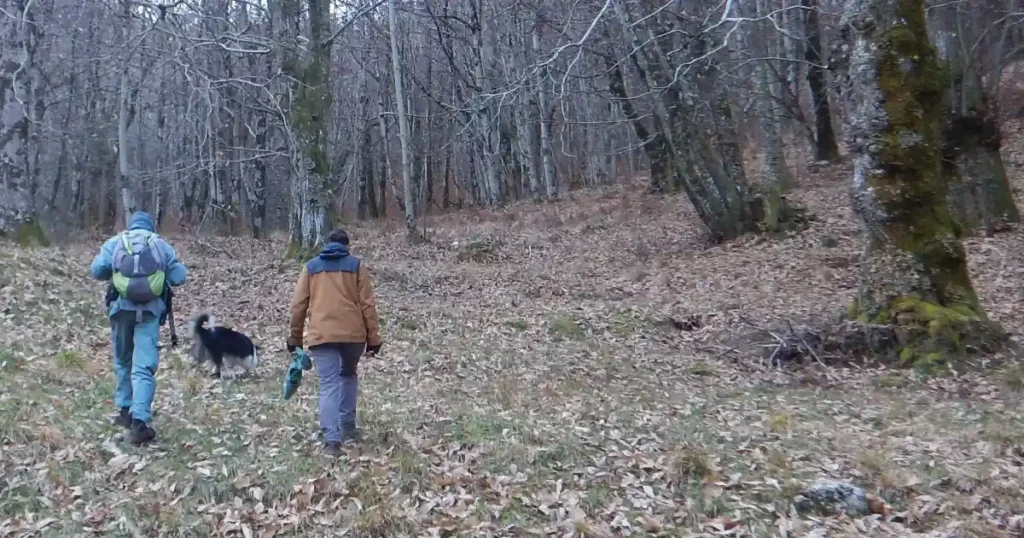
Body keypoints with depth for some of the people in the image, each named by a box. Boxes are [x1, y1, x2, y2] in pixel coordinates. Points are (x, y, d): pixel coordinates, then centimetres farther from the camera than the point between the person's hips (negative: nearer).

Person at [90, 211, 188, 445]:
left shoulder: (114, 242, 10)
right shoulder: (162, 245, 8)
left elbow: (96, 270, 0)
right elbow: (179, 277, 3)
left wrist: (114, 273, 21)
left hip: (121, 307, 2)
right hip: (150, 309, -1)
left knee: (122, 362, 21)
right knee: (144, 367, -6)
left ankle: (125, 410, 28)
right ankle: (139, 420, -18)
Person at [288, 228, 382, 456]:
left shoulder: (310, 267, 12)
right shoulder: (356, 265, 8)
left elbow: (298, 305, 10)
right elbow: (368, 305, 3)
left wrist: (295, 338, 18)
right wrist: (373, 338, 7)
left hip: (321, 334, 0)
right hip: (353, 333, 0)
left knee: (328, 384, 0)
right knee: (348, 375, 23)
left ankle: (332, 439, -12)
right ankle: (347, 427, 25)